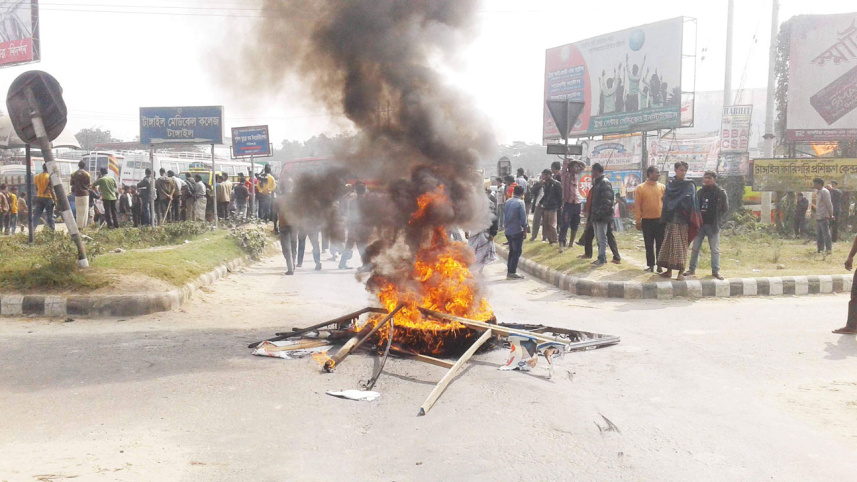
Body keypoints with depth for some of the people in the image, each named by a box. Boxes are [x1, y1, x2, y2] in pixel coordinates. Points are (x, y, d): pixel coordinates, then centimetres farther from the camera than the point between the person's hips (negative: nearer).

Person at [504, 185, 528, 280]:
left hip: (507, 231, 7)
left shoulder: (507, 202, 5)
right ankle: (512, 272, -1)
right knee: (517, 252, 1)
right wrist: (525, 229, -4)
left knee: (512, 251, 17)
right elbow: (523, 218, -14)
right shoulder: (520, 203, -14)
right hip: (517, 231, -7)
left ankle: (509, 270, 20)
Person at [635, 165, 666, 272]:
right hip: (647, 220, -1)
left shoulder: (662, 187, 6)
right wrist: (638, 220, -5)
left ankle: (659, 265, 9)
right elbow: (637, 205, -1)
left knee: (660, 244, 3)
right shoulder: (641, 188, 0)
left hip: (660, 220, 1)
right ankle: (650, 265, 13)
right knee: (649, 244, 6)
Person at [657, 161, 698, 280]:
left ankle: (681, 272, -2)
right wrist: (664, 220, 6)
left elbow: (691, 203, -7)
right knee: (669, 244, 5)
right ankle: (669, 270, 12)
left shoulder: (689, 185, 1)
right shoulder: (670, 185, 12)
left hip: (682, 220, -4)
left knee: (681, 245, -5)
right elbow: (666, 202, 12)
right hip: (671, 219, 4)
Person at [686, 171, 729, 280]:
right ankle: (692, 269, 15)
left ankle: (715, 271, 8)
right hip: (700, 224, 4)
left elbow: (725, 209, 0)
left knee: (715, 249, 2)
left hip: (713, 225, -3)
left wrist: (718, 221, -4)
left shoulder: (721, 193, -2)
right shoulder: (700, 192, 8)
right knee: (695, 248, 7)